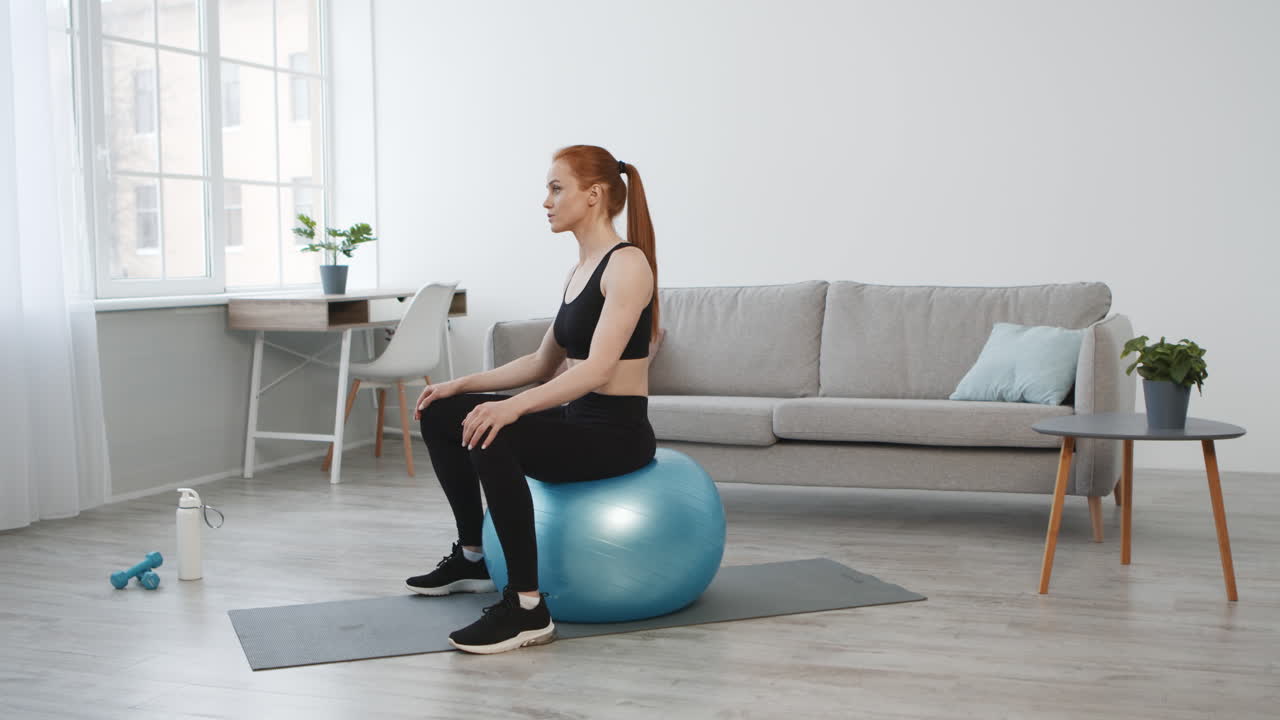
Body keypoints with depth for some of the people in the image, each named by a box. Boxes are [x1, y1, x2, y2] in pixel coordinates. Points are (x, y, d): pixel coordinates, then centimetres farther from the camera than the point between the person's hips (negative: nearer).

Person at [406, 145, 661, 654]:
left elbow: (597, 369, -27)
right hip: (578, 419, 10)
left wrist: (513, 407, -39)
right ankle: (473, 558, 22)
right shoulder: (579, 269, 13)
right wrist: (463, 384, 12)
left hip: (617, 433, -10)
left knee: (492, 436, -34)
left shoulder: (627, 264, -16)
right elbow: (543, 364, 19)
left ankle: (527, 608, -26)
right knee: (440, 413, 11)